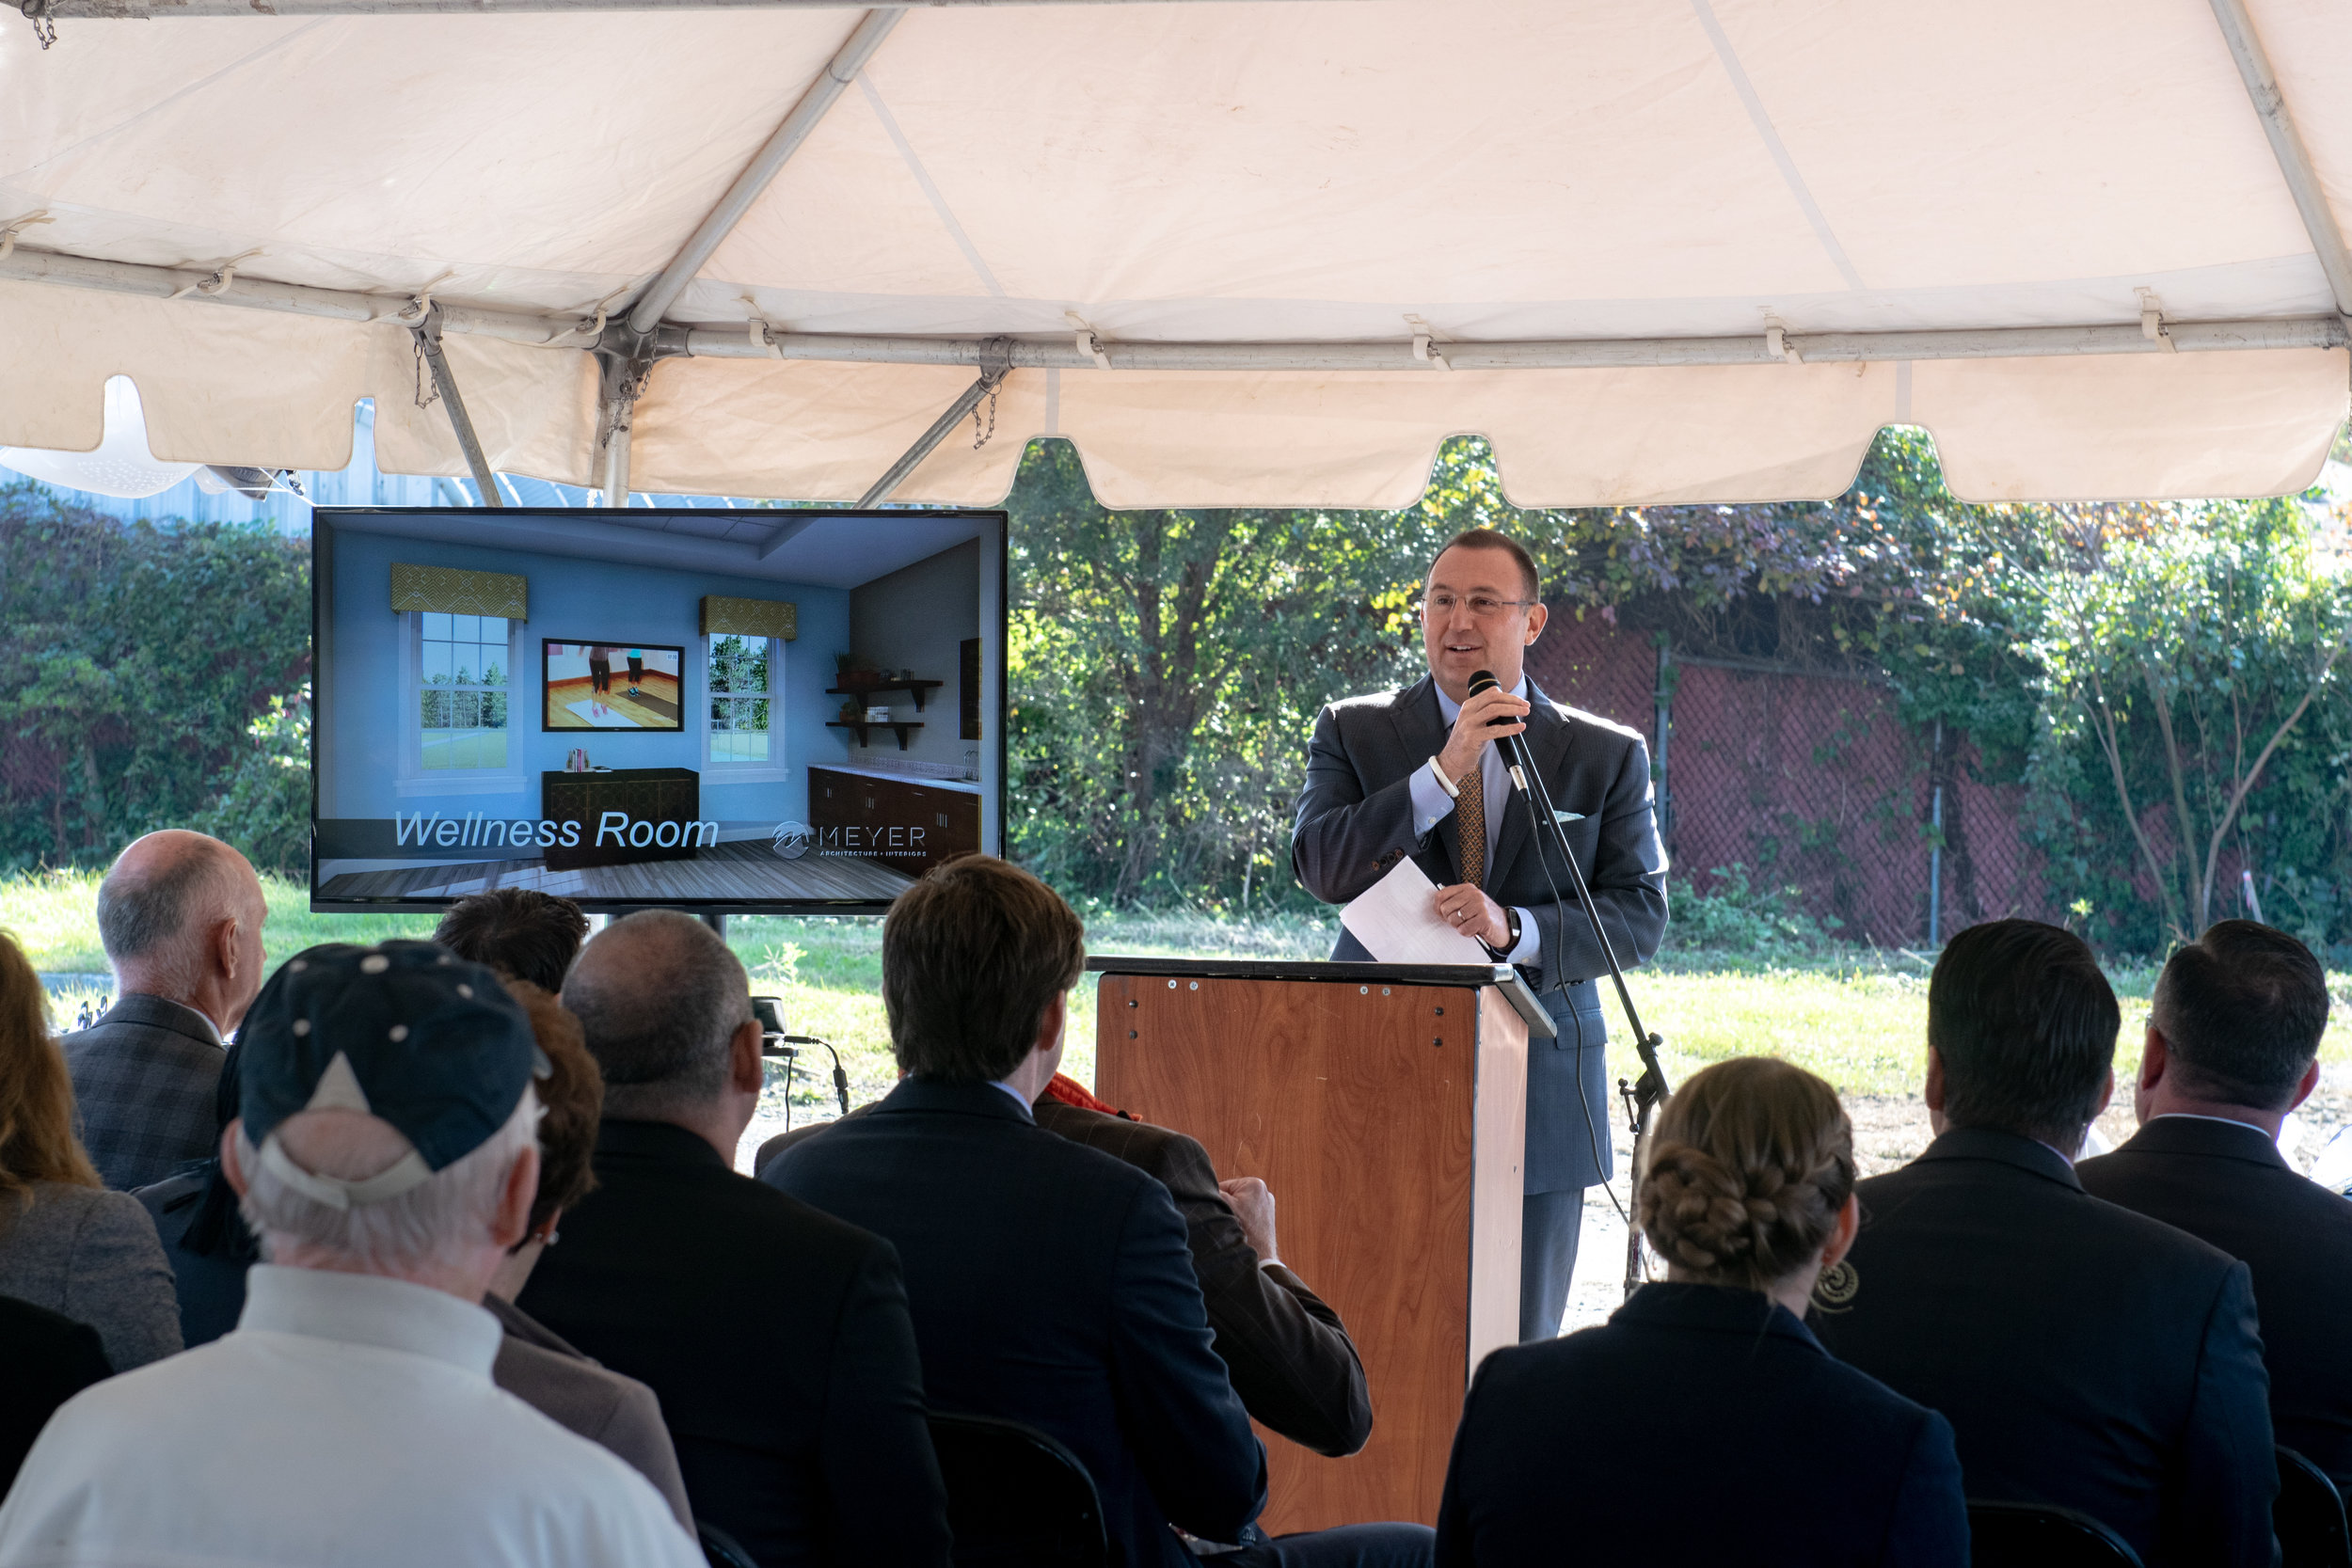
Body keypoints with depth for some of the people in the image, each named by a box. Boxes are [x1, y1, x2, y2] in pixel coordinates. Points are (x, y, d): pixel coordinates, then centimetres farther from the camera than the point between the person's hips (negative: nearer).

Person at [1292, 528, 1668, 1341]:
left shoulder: (1608, 755, 6)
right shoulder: (1353, 731, 6)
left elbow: (1639, 914, 0)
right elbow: (1319, 865, -9)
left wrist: (1515, 929, -18)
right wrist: (1445, 771, -18)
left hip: (1539, 1089, 0)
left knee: (1520, 1345, 6)